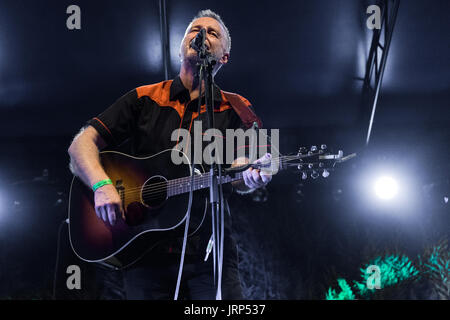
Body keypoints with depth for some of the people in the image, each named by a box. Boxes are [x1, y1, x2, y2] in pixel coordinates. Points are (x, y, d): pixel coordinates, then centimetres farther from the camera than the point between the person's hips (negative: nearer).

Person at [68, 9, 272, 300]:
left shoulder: (235, 109, 9)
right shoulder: (144, 99, 10)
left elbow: (238, 179, -3)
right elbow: (82, 143, 5)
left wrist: (252, 177, -28)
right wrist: (102, 186, -15)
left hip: (209, 250, 0)